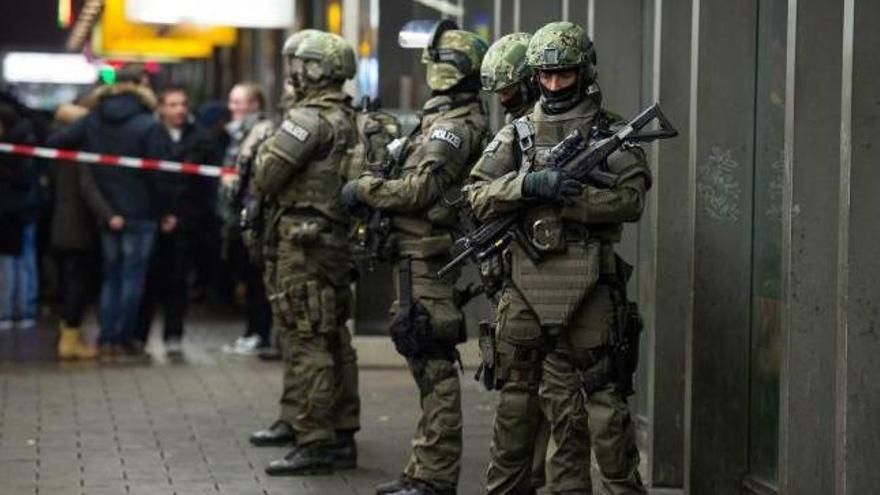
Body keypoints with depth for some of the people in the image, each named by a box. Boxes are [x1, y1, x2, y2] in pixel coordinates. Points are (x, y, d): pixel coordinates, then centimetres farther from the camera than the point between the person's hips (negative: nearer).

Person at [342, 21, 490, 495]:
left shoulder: (453, 125, -14)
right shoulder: (448, 119, 18)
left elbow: (418, 190, -21)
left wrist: (363, 188, -8)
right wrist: (376, 185, 8)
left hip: (428, 260, -11)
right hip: (425, 259, 11)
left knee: (434, 367, -8)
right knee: (430, 365, 14)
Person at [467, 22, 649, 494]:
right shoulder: (517, 134, 12)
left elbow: (630, 199, -8)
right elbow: (479, 197, 2)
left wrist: (565, 197, -15)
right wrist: (529, 184, -15)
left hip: (588, 286, -3)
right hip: (525, 285, 3)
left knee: (601, 396, -3)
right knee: (518, 393, 9)